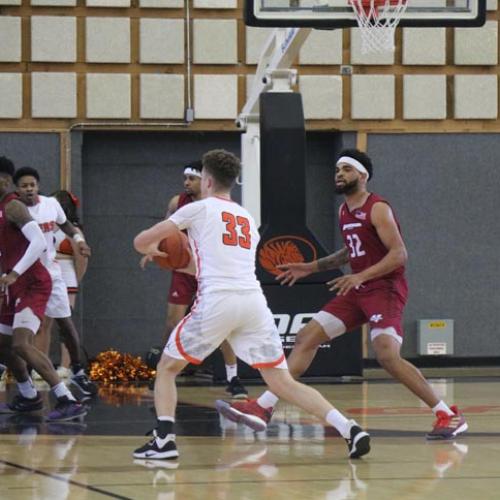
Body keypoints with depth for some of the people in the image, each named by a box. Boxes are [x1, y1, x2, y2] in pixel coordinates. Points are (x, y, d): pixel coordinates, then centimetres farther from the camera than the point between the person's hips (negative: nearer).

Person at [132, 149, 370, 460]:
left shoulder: (200, 208, 10)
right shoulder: (248, 219, 27)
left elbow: (142, 241, 12)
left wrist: (153, 250, 35)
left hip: (217, 302, -4)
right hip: (255, 302, 5)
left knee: (167, 367, 14)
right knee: (282, 382, 4)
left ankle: (164, 440, -2)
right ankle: (349, 429, -13)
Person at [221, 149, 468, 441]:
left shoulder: (378, 209, -13)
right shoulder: (345, 212, 13)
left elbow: (399, 254, -20)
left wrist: (360, 276, -28)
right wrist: (311, 268, 24)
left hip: (385, 288, -9)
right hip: (358, 290, 9)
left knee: (387, 355, -25)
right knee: (307, 337, 4)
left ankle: (448, 415, -16)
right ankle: (263, 408, 6)